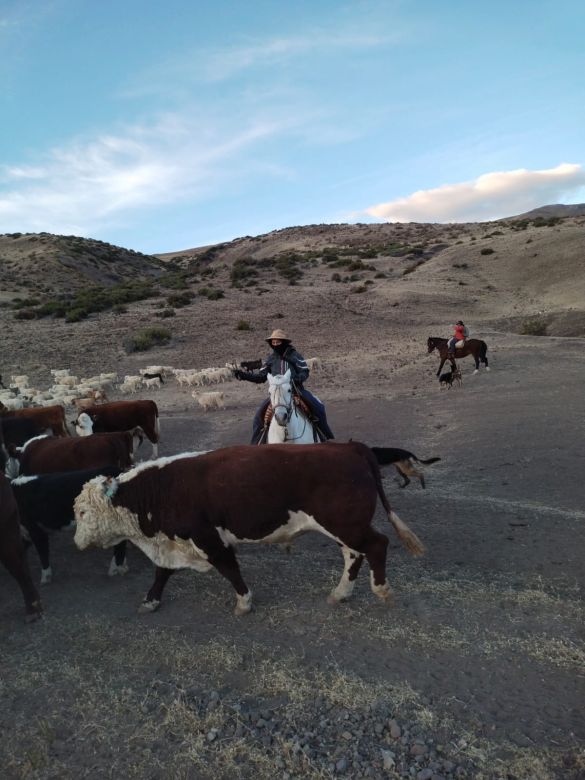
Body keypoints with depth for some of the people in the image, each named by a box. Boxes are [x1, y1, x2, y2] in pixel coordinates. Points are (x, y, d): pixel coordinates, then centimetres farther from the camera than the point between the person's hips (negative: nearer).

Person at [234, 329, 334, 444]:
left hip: (296, 389, -2)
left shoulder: (295, 355, -1)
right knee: (259, 414, -13)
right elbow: (261, 377, 7)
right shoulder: (271, 358, 6)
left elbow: (305, 372, 1)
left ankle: (326, 435, 3)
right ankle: (256, 444, 1)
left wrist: (298, 379, -22)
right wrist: (243, 375, -5)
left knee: (318, 406, -18)